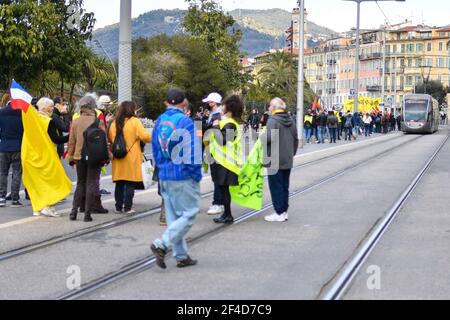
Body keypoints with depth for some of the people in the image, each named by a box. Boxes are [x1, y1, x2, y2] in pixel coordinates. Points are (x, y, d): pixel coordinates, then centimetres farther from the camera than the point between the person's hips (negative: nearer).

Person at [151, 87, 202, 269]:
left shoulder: (159, 121, 6)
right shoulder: (185, 121, -14)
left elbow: (155, 149, 12)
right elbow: (193, 152, -16)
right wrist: (196, 175, -6)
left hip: (164, 177, 7)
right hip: (183, 177, -7)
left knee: (173, 216, 12)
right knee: (189, 214, 1)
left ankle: (181, 256, 18)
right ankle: (162, 245, -11)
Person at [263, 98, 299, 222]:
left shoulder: (273, 120, -14)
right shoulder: (291, 120, 11)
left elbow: (269, 138, -26)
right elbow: (296, 139, 15)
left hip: (275, 161, -8)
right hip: (288, 160, 8)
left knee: (276, 186, -1)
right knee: (285, 186, 14)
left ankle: (279, 213, -1)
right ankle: (284, 211, 19)